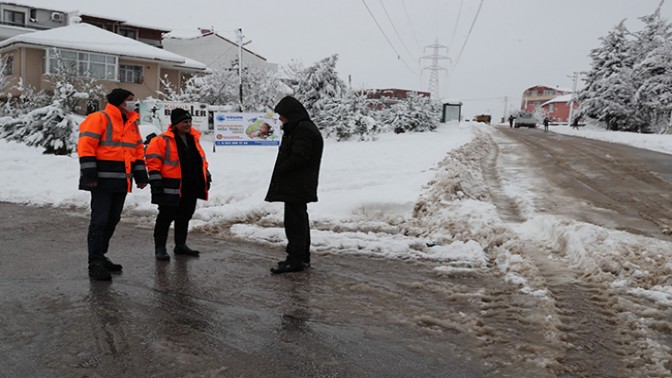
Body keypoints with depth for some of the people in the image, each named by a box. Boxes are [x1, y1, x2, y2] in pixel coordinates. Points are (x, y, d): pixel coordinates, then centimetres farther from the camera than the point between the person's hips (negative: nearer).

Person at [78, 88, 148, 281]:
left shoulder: (132, 123, 17)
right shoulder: (99, 118, -8)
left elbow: (138, 151, 22)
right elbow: (85, 146, -14)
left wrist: (141, 176, 16)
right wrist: (89, 174, -19)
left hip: (121, 181, 8)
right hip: (103, 181, -8)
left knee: (112, 220, 13)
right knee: (99, 220, -7)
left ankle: (100, 257, 26)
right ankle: (95, 264, -2)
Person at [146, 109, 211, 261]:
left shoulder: (194, 139, 14)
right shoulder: (163, 140, -8)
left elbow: (201, 159, 23)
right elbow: (153, 160, -10)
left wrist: (206, 175, 21)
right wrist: (155, 180, -14)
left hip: (191, 187, 7)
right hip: (171, 188, -7)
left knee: (184, 217, 14)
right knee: (166, 217, 0)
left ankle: (180, 245, 26)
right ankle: (160, 247, 9)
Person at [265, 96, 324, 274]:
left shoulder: (303, 130, -17)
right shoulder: (301, 128, 17)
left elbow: (299, 157, -23)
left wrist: (280, 170, -11)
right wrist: (281, 170, 9)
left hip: (296, 186, -11)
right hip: (299, 186, 11)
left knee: (294, 220, -7)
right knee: (299, 219, 16)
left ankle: (295, 259, -2)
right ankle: (303, 257, 26)